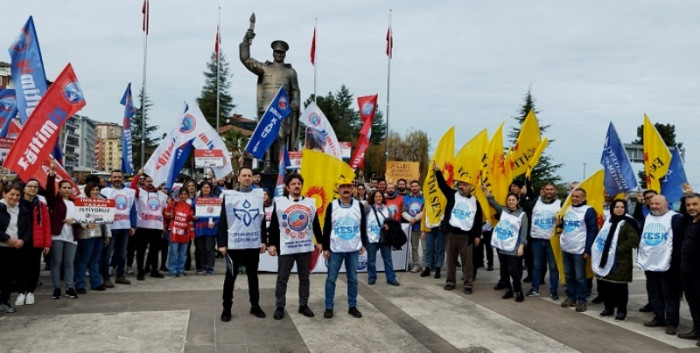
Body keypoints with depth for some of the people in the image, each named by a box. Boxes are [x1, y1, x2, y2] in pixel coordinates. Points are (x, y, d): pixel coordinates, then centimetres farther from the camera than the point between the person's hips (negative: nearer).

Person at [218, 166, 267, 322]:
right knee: (230, 277, 5)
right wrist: (222, 243, -7)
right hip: (234, 244, -2)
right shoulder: (229, 195, -1)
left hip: (253, 244, 2)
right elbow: (223, 221, -3)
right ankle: (226, 308, 15)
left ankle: (255, 306, 24)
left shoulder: (259, 195, 6)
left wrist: (263, 240, 5)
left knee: (253, 276, 13)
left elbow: (262, 219, 9)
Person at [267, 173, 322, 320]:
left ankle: (303, 305, 23)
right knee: (282, 278, 5)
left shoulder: (310, 202, 5)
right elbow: (273, 225, -2)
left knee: (304, 278, 11)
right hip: (285, 247, -3)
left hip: (306, 247, 3)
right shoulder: (279, 202, -3)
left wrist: (320, 241, 10)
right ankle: (280, 307, 17)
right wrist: (272, 244, -5)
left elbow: (316, 224, 12)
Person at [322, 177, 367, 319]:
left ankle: (352, 306, 20)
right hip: (335, 249, -2)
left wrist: (363, 244, 8)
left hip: (353, 249, 2)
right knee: (331, 278, 3)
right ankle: (329, 307, 13)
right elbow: (327, 228, -1)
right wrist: (325, 248, -3)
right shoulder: (332, 205, -3)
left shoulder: (359, 205, 2)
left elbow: (363, 226, 10)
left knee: (353, 278, 9)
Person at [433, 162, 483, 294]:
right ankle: (450, 281, 19)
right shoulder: (452, 195, 6)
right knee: (451, 259, 9)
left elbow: (478, 220, 7)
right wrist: (438, 172, -17)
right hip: (451, 233, 1)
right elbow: (443, 185, -4)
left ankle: (468, 284, 7)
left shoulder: (475, 201, 4)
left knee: (467, 260, 2)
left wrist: (477, 235, 4)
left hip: (466, 235, -1)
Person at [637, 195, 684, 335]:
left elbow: (679, 242, -11)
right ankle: (659, 318, 25)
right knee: (654, 294, 14)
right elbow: (641, 238, 20)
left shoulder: (675, 218, -7)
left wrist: (676, 262, -16)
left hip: (666, 264, -7)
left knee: (670, 295, 1)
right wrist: (640, 258, 15)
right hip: (649, 263, 7)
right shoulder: (647, 218, 14)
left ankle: (672, 322, 7)